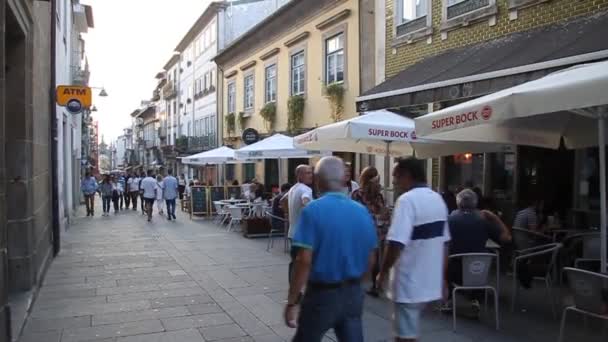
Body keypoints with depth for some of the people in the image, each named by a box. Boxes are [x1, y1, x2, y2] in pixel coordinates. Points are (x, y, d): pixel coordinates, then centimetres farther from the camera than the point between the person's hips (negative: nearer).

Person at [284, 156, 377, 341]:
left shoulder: (313, 210, -15)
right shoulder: (362, 211, 1)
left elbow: (304, 261, -19)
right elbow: (370, 260, 7)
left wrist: (292, 301, -11)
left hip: (322, 294, -4)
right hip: (354, 294, 5)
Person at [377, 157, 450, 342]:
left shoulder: (407, 200, -18)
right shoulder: (438, 199, 9)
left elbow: (396, 243, -25)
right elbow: (443, 243, 14)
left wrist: (383, 271, -11)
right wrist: (442, 277, 21)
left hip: (409, 282, -8)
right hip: (431, 281, 8)